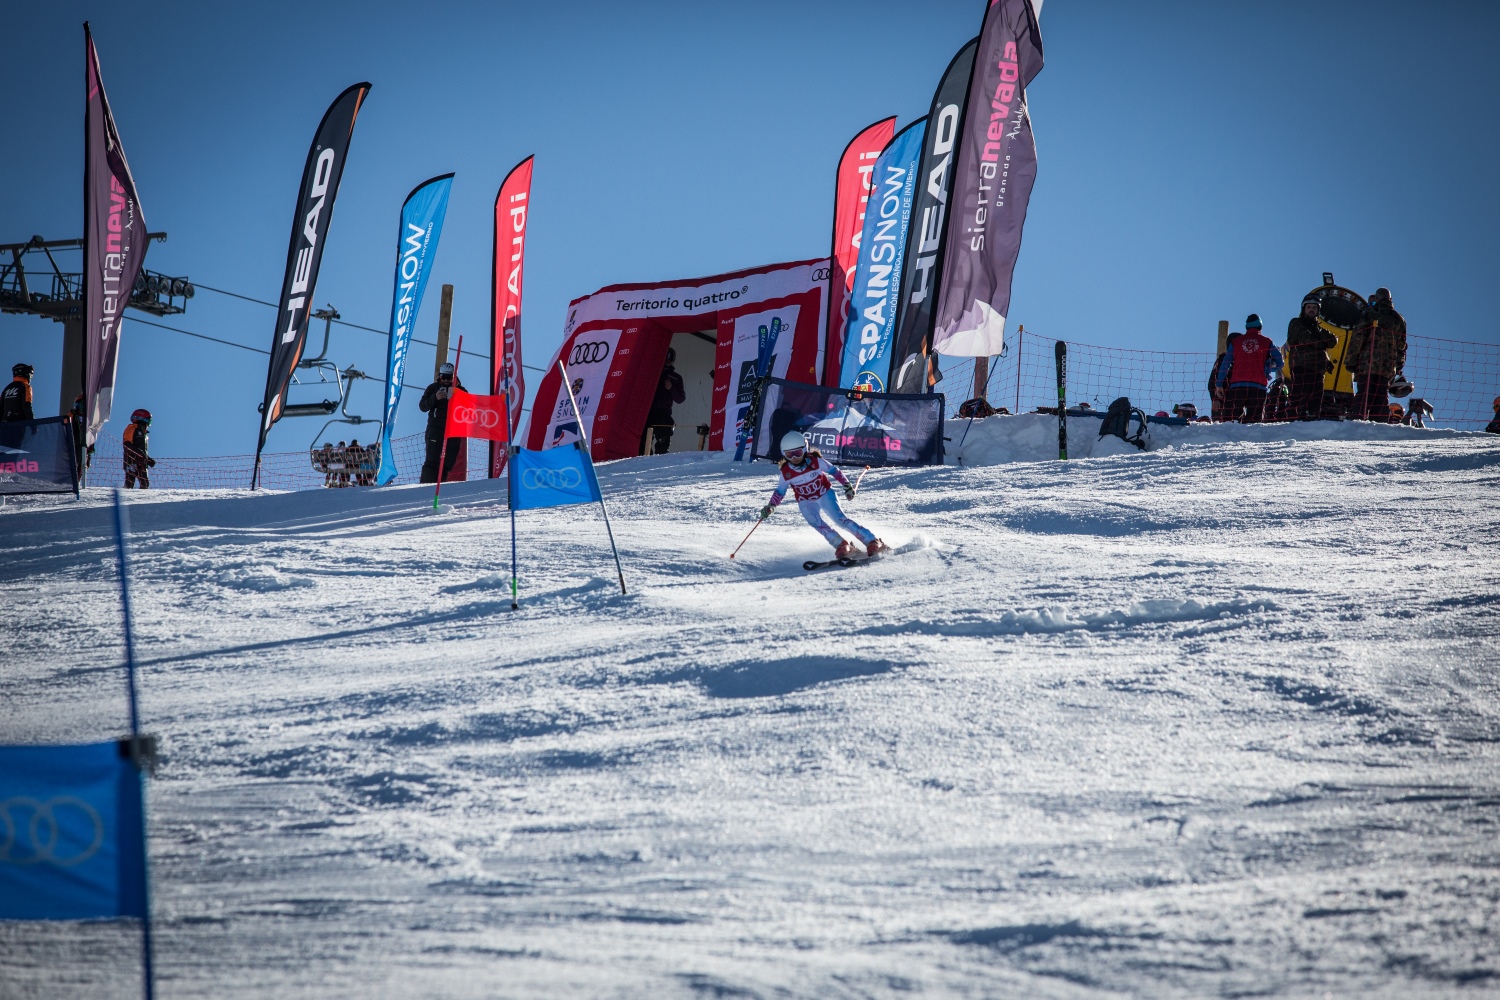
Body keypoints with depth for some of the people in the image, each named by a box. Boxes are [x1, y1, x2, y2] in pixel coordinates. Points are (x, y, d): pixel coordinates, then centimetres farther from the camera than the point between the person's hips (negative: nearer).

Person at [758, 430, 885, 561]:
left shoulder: (815, 461, -17)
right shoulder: (786, 473, -13)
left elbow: (833, 471, -3)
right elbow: (780, 491, 1)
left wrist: (847, 485, -8)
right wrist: (771, 506, -12)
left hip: (825, 495, -1)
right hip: (806, 503, 1)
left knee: (840, 519, -17)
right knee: (816, 522, -26)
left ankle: (873, 542, -16)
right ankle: (842, 546, -23)